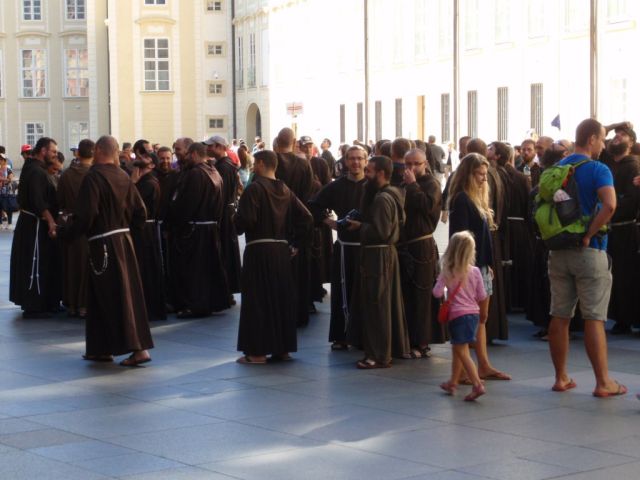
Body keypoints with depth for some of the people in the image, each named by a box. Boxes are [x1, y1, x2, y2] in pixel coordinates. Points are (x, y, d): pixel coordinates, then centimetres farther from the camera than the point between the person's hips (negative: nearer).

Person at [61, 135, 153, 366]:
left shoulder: (93, 177, -14)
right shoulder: (123, 177, 6)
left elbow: (85, 215, -20)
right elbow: (140, 211, 9)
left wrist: (67, 232, -5)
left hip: (103, 245, -7)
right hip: (123, 241, 7)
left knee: (118, 297, -4)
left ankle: (138, 348, -8)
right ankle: (102, 348, 17)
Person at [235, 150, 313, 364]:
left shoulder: (255, 188, -11)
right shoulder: (285, 190, 9)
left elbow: (245, 220, -20)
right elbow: (306, 218, 7)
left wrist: (235, 219, 2)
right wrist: (295, 243, 11)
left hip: (258, 251, -6)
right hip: (282, 250, 6)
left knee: (257, 301, 0)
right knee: (281, 298, 13)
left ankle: (258, 351, 1)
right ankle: (282, 348, 18)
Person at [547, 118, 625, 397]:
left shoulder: (557, 169, 10)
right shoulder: (598, 170, -10)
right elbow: (609, 205, -26)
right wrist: (590, 234, -16)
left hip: (558, 252, 6)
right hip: (589, 252, -6)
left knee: (559, 316, 8)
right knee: (594, 319, -3)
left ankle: (561, 378, 14)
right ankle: (603, 382, 1)